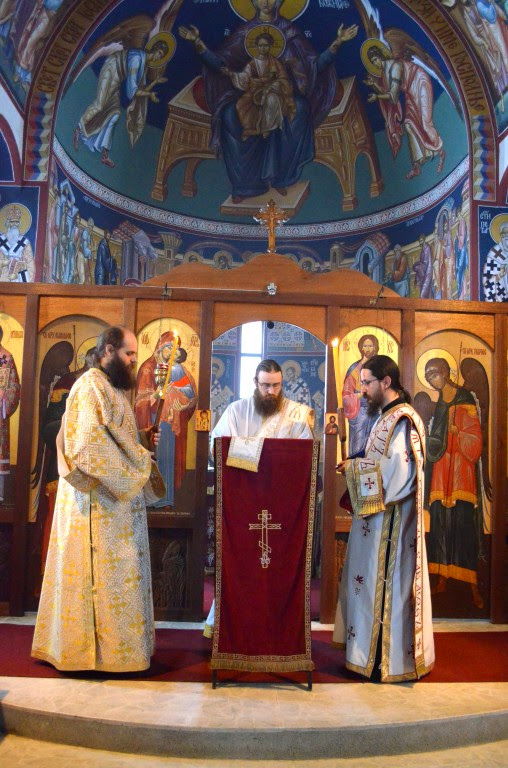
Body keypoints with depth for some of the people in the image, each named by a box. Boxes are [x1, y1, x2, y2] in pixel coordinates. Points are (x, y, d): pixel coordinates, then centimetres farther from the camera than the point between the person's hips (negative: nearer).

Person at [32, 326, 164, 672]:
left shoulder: (113, 389, 18)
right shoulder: (91, 386, -12)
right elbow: (90, 443, -21)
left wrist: (143, 442, 5)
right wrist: (134, 465, -17)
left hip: (117, 495, 10)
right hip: (98, 498, -10)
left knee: (116, 572, 13)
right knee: (102, 572, -3)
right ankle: (97, 648, 7)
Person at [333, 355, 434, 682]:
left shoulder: (403, 420, -17)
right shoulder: (385, 417, 14)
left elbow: (399, 471, -24)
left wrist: (354, 467, -16)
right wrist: (355, 465, 3)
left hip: (391, 519, -10)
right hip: (376, 515, 10)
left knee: (385, 582, 0)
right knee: (371, 580, 16)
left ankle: (387, 658, 14)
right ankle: (371, 647, 29)